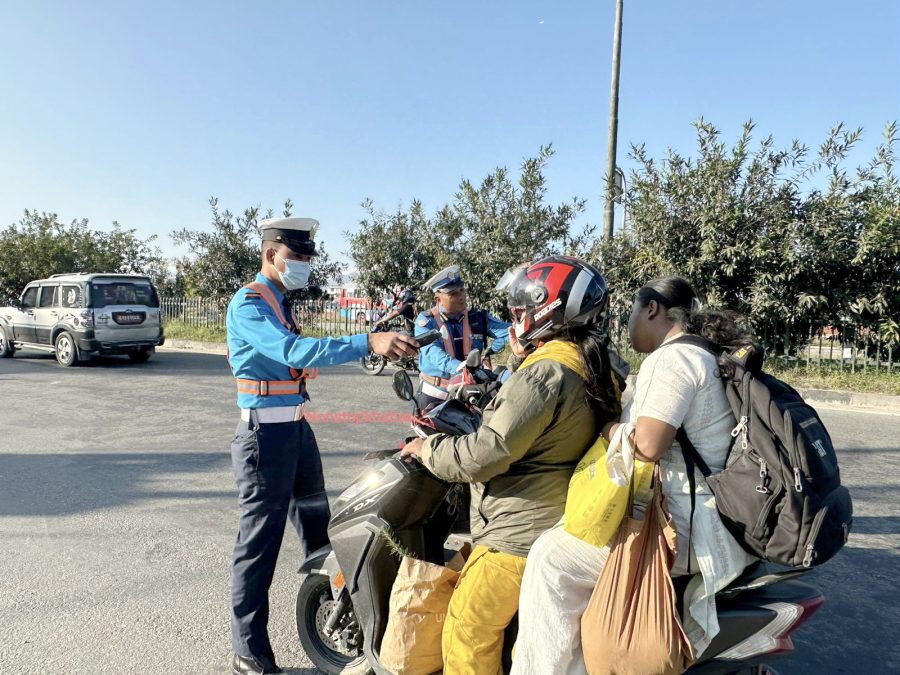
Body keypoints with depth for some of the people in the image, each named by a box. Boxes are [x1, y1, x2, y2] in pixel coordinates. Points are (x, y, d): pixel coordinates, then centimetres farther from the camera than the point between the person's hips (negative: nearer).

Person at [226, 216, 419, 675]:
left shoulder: (280, 302, 13)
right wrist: (367, 342, -41)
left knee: (317, 525, 22)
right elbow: (294, 351, -33)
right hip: (265, 432, -9)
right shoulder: (248, 304, -17)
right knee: (259, 542, -1)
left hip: (296, 427, 10)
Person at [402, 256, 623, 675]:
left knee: (467, 629, 6)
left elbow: (484, 454, -26)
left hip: (521, 533, -10)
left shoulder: (543, 374, -23)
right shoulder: (591, 368, 7)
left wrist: (426, 449, -9)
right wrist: (525, 358, 11)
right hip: (560, 527, 10)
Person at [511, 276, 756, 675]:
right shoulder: (702, 355, 16)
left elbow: (647, 445, -24)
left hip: (689, 525, -11)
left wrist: (605, 429, -7)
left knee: (553, 557, -12)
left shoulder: (670, 358, -15)